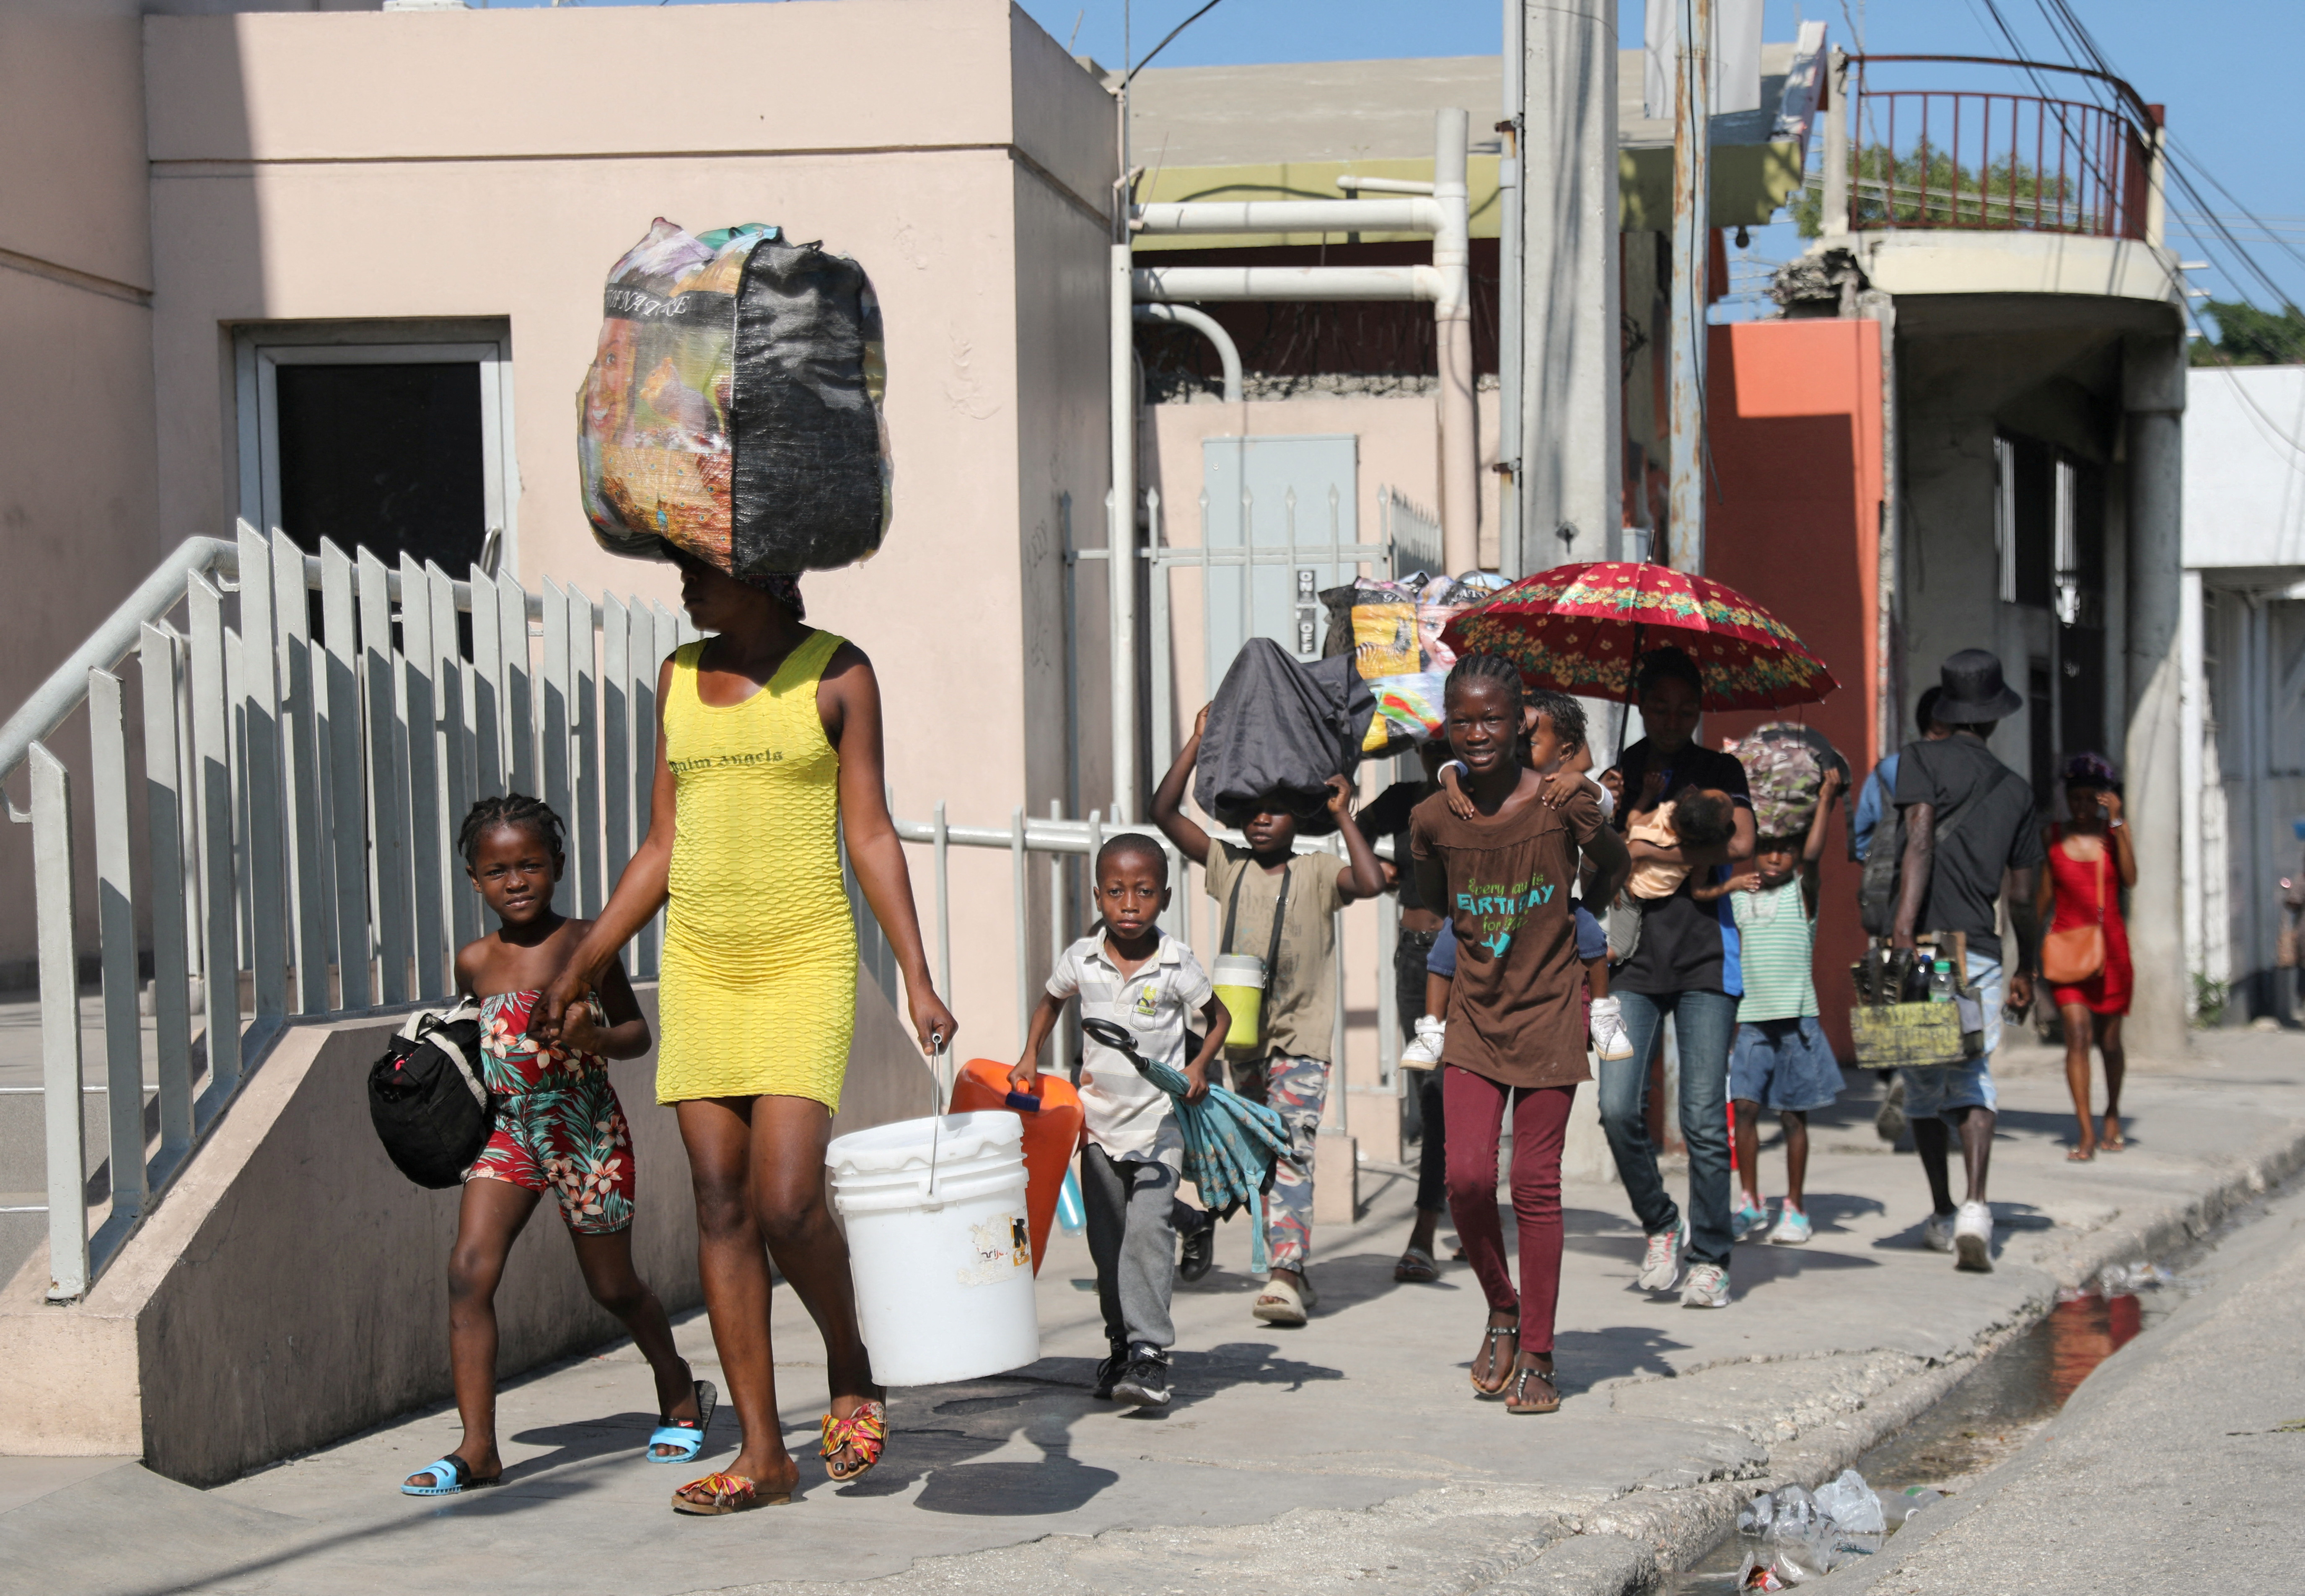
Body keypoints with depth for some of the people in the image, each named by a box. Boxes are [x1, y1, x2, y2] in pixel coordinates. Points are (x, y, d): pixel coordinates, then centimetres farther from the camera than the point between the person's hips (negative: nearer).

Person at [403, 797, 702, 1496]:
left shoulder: (584, 944, -7)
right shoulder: (475, 962, 4)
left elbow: (637, 1032, 1)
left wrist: (595, 1036, -19)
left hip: (585, 1131, -3)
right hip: (507, 1131, 3)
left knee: (613, 1286, 10)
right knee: (469, 1269, -15)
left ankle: (681, 1394, 38)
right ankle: (477, 1448, -13)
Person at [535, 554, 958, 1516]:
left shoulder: (836, 673, -1)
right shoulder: (679, 676, 12)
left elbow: (871, 835, -2)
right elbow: (662, 847, 15)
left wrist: (918, 979, -9)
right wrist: (581, 967, 12)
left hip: (804, 965, -5)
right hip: (699, 968, 5)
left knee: (786, 1204, -15)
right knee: (720, 1208, 2)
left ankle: (851, 1375, 14)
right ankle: (763, 1453, 7)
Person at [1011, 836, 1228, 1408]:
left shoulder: (1176, 964, -9)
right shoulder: (1082, 959, -3)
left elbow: (1218, 1016, 6)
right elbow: (1051, 1002, 19)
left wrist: (1198, 1066, -9)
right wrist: (1030, 1058, 9)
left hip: (1160, 1119, -3)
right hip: (1100, 1118, 4)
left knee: (1148, 1228, -17)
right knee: (1107, 1241, 9)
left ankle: (1149, 1351, -17)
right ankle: (1121, 1346, 23)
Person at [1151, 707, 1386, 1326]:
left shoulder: (1317, 873, 0)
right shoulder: (1229, 866, 10)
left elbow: (1371, 882, -20)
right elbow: (1165, 813, 3)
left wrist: (1343, 816, -13)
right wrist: (1198, 741, -1)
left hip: (1301, 1038, -5)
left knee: (1291, 1148, -17)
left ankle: (1287, 1276, -25)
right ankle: (1291, 1269, 20)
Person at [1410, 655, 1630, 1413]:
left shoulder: (1560, 799, -10)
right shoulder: (1433, 820, -2)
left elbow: (1613, 876, 6)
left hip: (1549, 1015, -2)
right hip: (1474, 1016, 2)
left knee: (1536, 1185, 1)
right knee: (1466, 1177, -8)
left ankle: (1536, 1356, 13)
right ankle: (1501, 1312, 19)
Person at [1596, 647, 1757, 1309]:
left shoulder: (1719, 770, 9)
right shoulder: (1617, 774, 14)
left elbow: (1738, 844, -8)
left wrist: (1647, 850, -7)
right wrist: (1607, 811, -8)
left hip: (1704, 956, -2)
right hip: (1634, 957, 2)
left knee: (1703, 1116, -5)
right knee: (1618, 1107, -11)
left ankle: (1709, 1259, 5)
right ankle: (1661, 1226, 11)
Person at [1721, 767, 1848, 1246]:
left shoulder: (1802, 892, 0)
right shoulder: (1737, 898, 9)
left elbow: (1812, 854, -14)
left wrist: (1826, 800, -24)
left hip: (1796, 1018, -2)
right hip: (1751, 1018, 2)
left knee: (1792, 1114, 3)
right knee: (1745, 1106, -5)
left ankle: (1795, 1209, 14)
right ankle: (1752, 1206, 7)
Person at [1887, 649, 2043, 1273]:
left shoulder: (1923, 759, 2)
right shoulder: (2017, 790, 14)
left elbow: (1921, 839, -15)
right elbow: (2022, 895, 16)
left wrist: (1904, 924, -24)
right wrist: (2028, 970, 28)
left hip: (1925, 944, -2)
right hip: (1982, 952, 2)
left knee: (1923, 1087, 11)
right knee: (1973, 1083, 0)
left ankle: (1943, 1216, 21)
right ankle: (1975, 1207, -21)